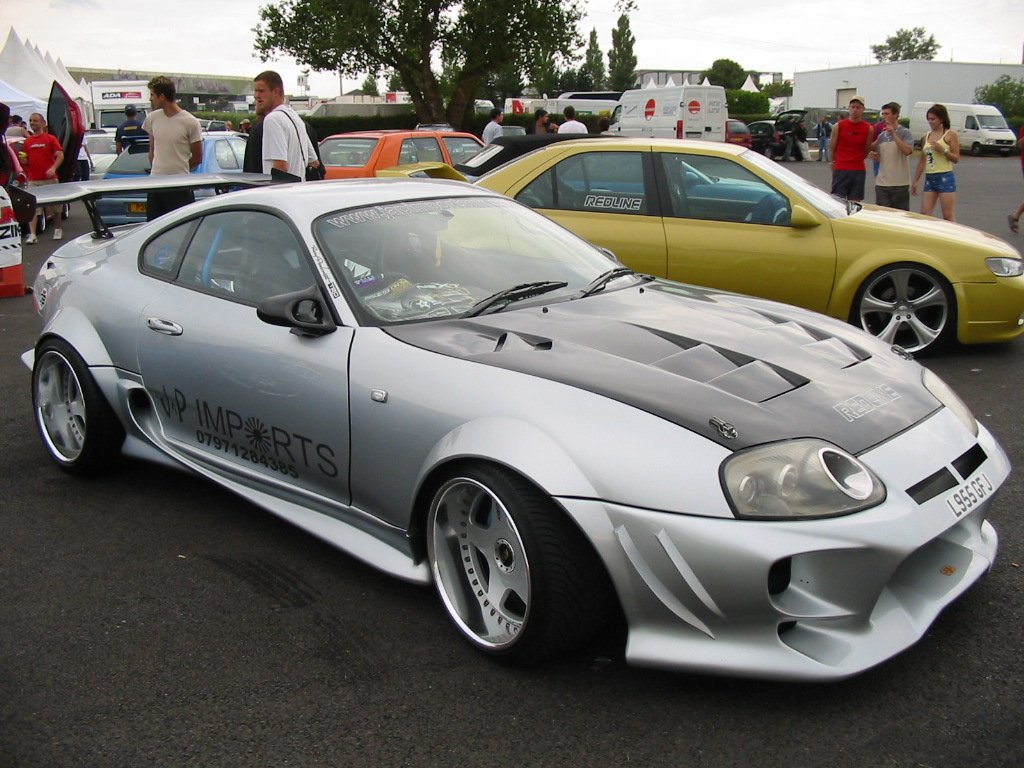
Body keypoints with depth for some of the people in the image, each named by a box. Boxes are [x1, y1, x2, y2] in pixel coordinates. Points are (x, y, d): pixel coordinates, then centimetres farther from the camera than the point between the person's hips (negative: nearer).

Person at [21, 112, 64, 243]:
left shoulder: (51, 139, 1)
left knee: (54, 206, 10)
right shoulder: (27, 142, 12)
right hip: (33, 180, 3)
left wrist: (53, 168, -21)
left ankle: (57, 229, 30)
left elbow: (60, 155, -6)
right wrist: (23, 160, -5)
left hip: (49, 179, -2)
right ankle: (32, 235, -10)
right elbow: (25, 160, 19)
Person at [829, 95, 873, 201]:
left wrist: (857, 161, 15)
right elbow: (831, 148, 8)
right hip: (840, 170, -2)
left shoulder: (869, 128, 3)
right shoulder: (839, 126, -1)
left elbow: (867, 150, 15)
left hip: (859, 171, 2)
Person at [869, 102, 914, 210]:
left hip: (900, 184, -5)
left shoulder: (905, 133, -3)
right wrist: (874, 156, -2)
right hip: (881, 183, 5)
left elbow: (907, 151, -20)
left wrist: (893, 133, -18)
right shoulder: (881, 135, 13)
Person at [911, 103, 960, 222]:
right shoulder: (926, 137, 14)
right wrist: (915, 181, 16)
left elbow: (956, 158, -5)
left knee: (948, 217, -5)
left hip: (945, 177, -6)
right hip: (929, 178, 6)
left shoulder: (950, 135, -1)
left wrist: (943, 150, -20)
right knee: (925, 215, 1)